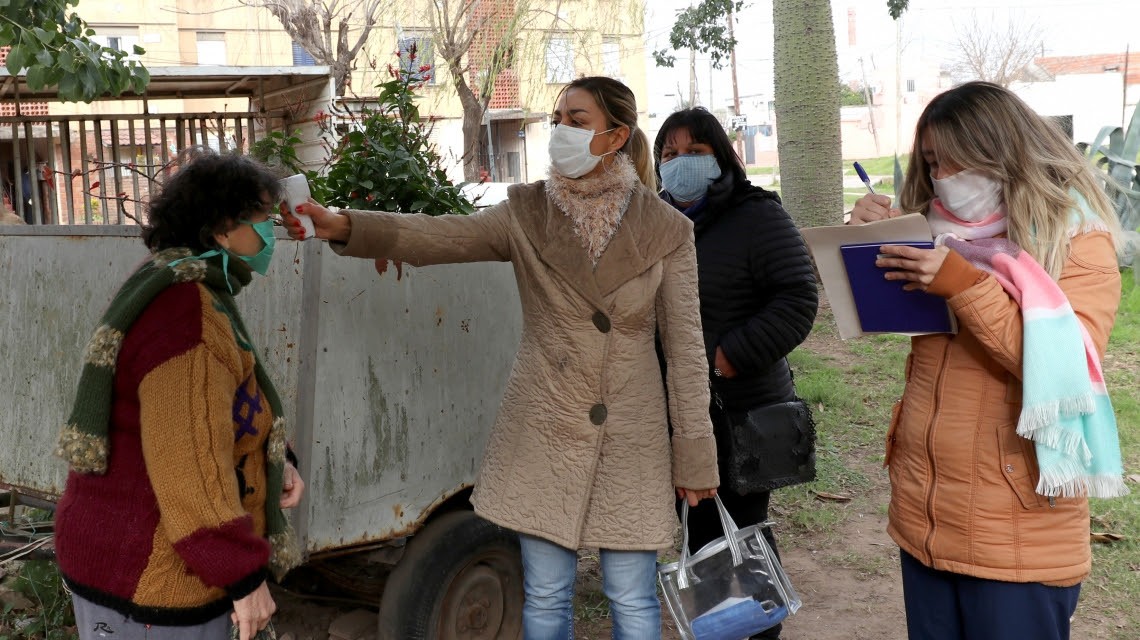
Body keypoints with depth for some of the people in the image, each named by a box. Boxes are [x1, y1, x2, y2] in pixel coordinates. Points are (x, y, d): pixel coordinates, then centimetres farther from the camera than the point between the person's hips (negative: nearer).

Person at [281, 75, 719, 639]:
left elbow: (685, 345, -2)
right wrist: (342, 226, -29)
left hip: (632, 439, -1)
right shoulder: (527, 212, 0)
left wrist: (696, 454, -2)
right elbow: (441, 237, -13)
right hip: (544, 430, 1)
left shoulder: (666, 230, -2)